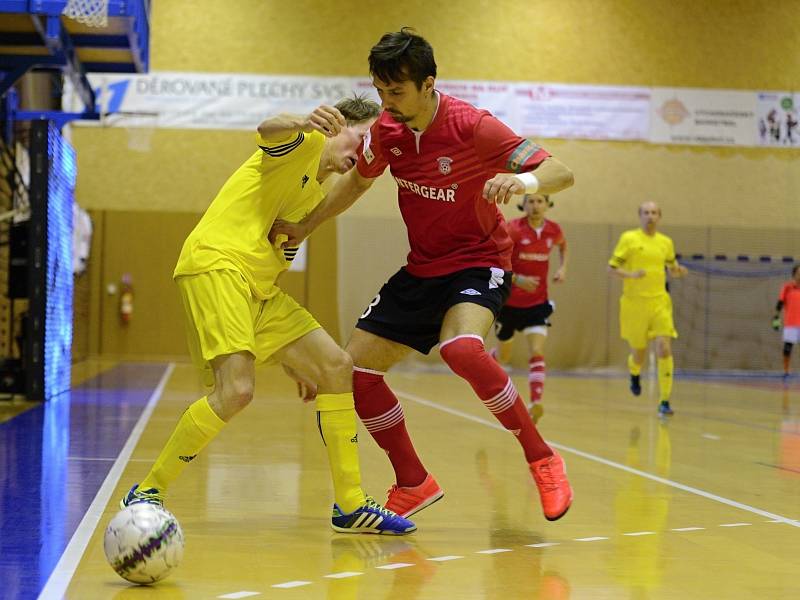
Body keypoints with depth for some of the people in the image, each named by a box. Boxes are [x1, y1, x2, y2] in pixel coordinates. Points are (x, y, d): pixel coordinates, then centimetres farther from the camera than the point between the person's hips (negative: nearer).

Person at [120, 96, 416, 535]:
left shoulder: (316, 198, 26)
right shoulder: (306, 142, 2)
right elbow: (268, 130, -23)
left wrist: (293, 359, 27)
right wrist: (303, 123, -49)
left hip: (257, 286, 10)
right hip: (216, 264, -10)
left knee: (336, 368, 4)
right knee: (235, 391, -23)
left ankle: (351, 506, 9)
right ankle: (146, 494, -6)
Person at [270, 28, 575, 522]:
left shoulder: (472, 126, -21)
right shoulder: (386, 132, -4)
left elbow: (562, 173, -24)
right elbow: (357, 181, 18)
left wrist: (525, 181, -46)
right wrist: (305, 227, 11)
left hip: (479, 262, -7)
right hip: (422, 269, 7)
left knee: (461, 349, -37)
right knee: (355, 367, -3)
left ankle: (543, 461, -18)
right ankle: (414, 484, 14)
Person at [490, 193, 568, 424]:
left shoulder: (553, 230, -5)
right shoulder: (513, 229, -18)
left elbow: (562, 245, 21)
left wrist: (563, 267, 4)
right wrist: (517, 279, -33)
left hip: (537, 302, 2)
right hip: (509, 301, -2)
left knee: (537, 353, -15)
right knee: (503, 356, 14)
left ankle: (536, 403, -20)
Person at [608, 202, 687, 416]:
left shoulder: (666, 242, 9)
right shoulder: (629, 238, -2)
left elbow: (672, 269, 22)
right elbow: (611, 268, -3)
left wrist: (679, 271, -1)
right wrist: (631, 275, -20)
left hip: (659, 303, 2)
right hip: (635, 303, -2)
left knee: (664, 349, -14)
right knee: (638, 353, 9)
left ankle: (665, 401, -8)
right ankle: (634, 374, 47)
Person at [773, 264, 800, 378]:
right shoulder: (787, 287, -1)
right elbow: (780, 303, -2)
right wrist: (776, 318, -8)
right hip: (790, 323, -3)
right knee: (788, 346, -2)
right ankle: (786, 371, 5)